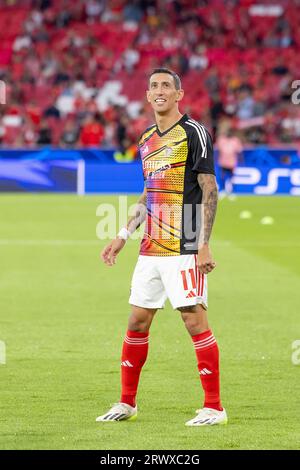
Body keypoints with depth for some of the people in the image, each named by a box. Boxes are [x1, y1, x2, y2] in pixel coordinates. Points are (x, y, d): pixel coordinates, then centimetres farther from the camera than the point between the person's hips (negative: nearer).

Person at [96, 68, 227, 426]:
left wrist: (203, 245, -16)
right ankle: (127, 403, 18)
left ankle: (214, 407, -3)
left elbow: (209, 190, -10)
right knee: (137, 321, 9)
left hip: (184, 249, -7)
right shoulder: (146, 140, 15)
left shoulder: (194, 132, -7)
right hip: (150, 249, 7)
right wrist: (123, 236, 21)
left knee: (195, 320, -9)